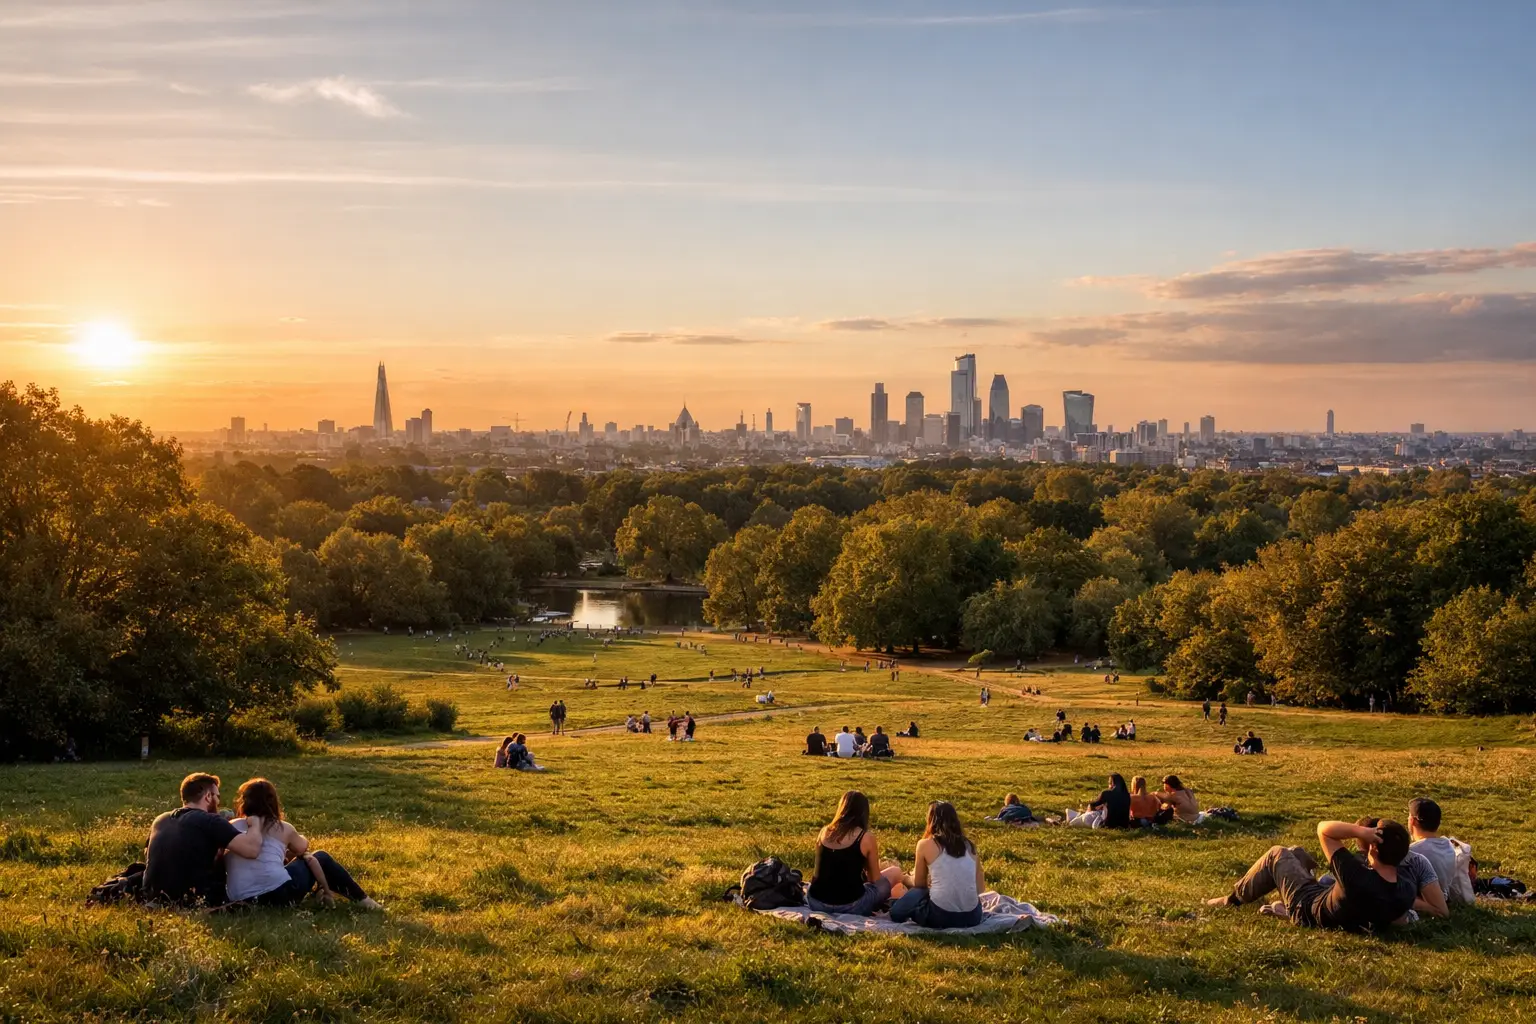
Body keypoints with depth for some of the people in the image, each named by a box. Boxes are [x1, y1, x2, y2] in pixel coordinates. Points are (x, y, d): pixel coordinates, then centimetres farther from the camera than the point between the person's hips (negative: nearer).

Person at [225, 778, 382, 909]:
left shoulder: (230, 827, 13)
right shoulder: (282, 828, 10)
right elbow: (302, 848, 27)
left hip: (241, 903, 4)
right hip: (279, 895, -3)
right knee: (321, 857, 24)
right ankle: (362, 900, 29)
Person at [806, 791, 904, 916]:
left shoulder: (823, 833, 6)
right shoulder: (866, 838, -7)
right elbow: (875, 879, 4)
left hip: (816, 903, 5)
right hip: (850, 906, -5)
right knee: (895, 872, 14)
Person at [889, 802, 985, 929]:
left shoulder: (925, 844, 2)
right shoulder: (969, 846, 11)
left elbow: (919, 883, 14)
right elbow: (980, 889, 15)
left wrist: (905, 879, 37)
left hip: (940, 916, -3)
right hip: (972, 917, 3)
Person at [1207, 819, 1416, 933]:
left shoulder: (1357, 878, -44)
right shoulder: (1408, 892, -28)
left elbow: (1323, 829, -32)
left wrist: (1359, 830, -42)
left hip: (1306, 909, -6)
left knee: (1277, 854, 13)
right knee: (1294, 852, 23)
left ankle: (1234, 899, 30)